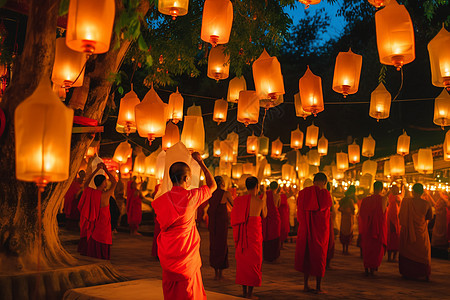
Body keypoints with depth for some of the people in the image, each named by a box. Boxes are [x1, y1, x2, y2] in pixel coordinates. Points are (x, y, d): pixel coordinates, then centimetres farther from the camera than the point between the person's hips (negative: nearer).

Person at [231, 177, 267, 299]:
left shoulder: (238, 200, 1)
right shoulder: (260, 201, -7)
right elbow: (264, 215, 11)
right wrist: (264, 197, 20)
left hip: (241, 232, 4)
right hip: (254, 231, -4)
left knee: (242, 259, 13)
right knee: (253, 261, 5)